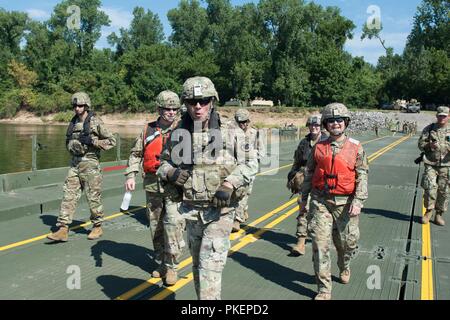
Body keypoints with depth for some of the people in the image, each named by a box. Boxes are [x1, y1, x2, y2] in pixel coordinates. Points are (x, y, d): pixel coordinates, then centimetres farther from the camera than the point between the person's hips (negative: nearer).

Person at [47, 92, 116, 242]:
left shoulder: (95, 122, -6)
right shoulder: (73, 123, 12)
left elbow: (111, 141, -6)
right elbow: (68, 141, 25)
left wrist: (92, 141, -15)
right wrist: (73, 145, 4)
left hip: (90, 164, -5)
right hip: (75, 163, 6)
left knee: (93, 198, 4)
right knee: (69, 196, 0)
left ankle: (97, 227, 20)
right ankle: (63, 229, 2)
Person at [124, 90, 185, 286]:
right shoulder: (148, 130, 9)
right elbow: (136, 154, 12)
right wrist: (130, 175, 0)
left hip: (175, 184, -3)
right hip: (152, 184, 3)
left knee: (173, 224, -12)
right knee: (155, 226, 12)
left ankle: (171, 266, 1)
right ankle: (161, 263, 28)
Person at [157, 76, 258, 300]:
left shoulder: (229, 132, -7)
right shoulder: (179, 134, 1)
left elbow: (251, 162, -2)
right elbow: (164, 162, 14)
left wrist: (229, 184, -17)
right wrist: (170, 173, -10)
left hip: (221, 210, -4)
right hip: (191, 210, 4)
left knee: (210, 265, -10)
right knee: (197, 264, 18)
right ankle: (202, 296, 36)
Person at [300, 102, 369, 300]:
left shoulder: (356, 148, -2)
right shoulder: (318, 147, 4)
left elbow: (362, 176, -4)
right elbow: (309, 174, 11)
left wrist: (358, 201, -14)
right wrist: (303, 198, 13)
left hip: (345, 203, -1)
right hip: (320, 202, 1)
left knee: (346, 243, 12)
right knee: (320, 245, -4)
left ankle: (344, 267, 47)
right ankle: (324, 290, 5)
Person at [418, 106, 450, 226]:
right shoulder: (429, 129, 5)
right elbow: (420, 144, 4)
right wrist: (429, 145, -17)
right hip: (431, 164, -1)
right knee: (430, 188, -12)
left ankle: (439, 214, 19)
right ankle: (428, 211, 8)